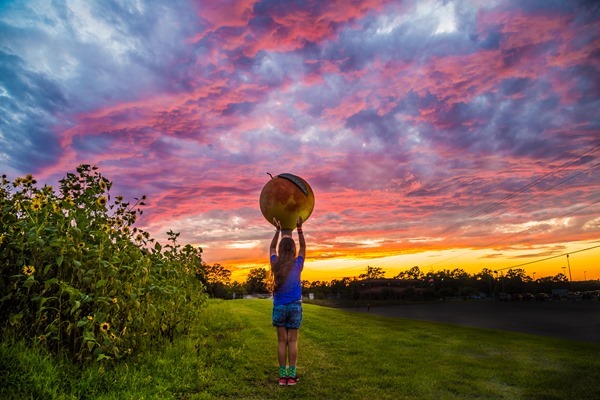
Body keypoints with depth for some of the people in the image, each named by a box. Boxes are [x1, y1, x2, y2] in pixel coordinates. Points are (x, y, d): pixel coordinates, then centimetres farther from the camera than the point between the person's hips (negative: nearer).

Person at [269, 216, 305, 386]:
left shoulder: (275, 263, -3)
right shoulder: (297, 264, -6)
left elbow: (272, 248, 15)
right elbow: (303, 247, 10)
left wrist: (278, 230, 21)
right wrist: (299, 229, 13)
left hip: (279, 307, 1)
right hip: (295, 306, -1)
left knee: (282, 341, 5)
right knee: (292, 341, 4)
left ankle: (282, 375, 8)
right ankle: (291, 375, 6)